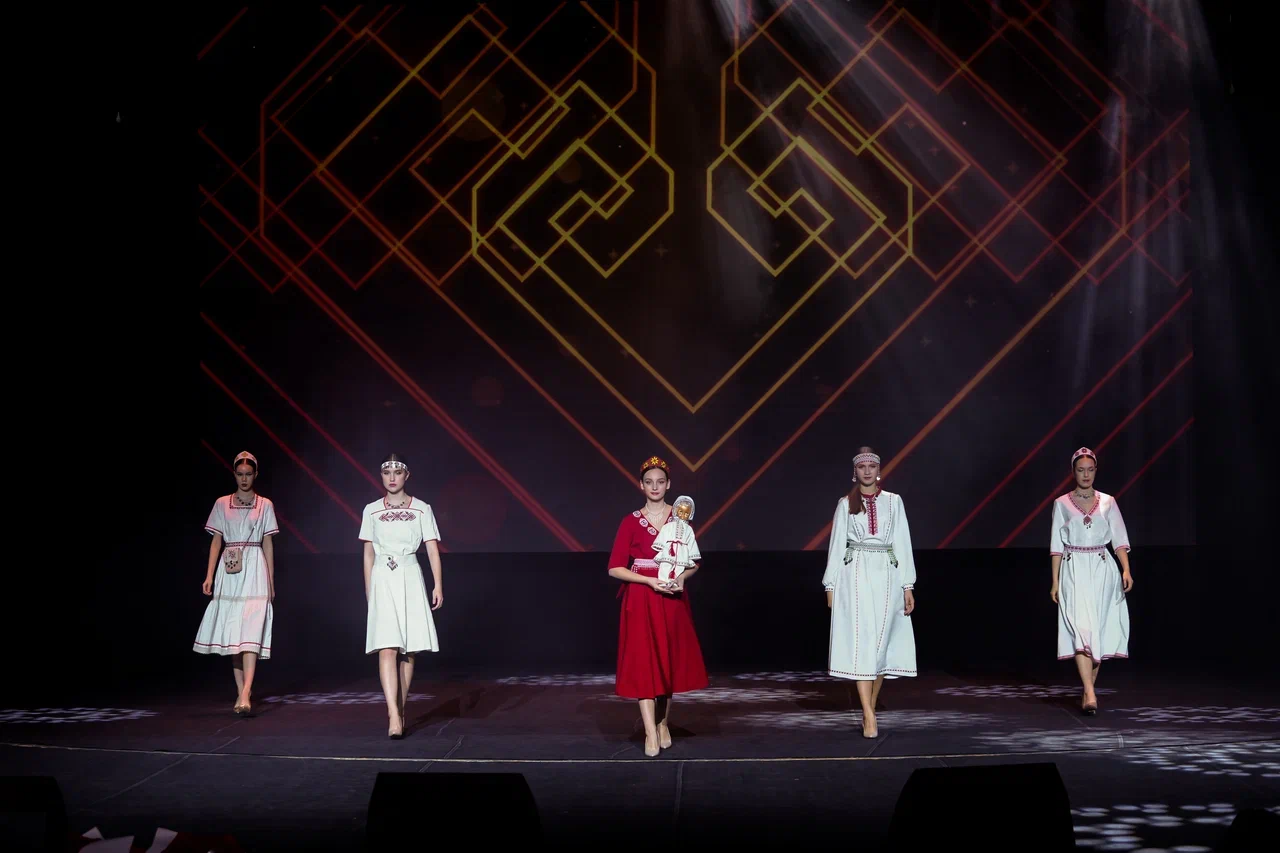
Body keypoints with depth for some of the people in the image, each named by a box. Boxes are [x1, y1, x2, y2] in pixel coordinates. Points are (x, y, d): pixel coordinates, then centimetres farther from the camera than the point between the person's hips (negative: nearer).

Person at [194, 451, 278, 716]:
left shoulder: (265, 505, 7)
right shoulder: (222, 504, 10)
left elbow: (268, 544, 8)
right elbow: (216, 541, 8)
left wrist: (271, 581, 6)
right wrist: (209, 575, 0)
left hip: (255, 571, -2)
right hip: (229, 573, 2)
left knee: (251, 632, -13)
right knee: (231, 632, 4)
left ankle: (245, 696, -22)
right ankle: (240, 692, 13)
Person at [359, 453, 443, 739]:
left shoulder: (421, 509, 4)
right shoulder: (372, 511, 8)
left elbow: (433, 550, 1)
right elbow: (368, 554, 13)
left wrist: (438, 586, -9)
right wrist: (368, 591, 12)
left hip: (410, 579, 1)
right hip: (382, 581, 0)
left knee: (408, 650, 5)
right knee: (387, 649, -13)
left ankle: (401, 710, 18)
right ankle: (394, 715, -22)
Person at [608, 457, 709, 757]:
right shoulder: (631, 522, -2)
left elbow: (694, 563, 10)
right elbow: (615, 568, -5)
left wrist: (682, 577, -12)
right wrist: (651, 580, -16)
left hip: (672, 601, 2)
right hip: (641, 600, -2)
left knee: (669, 662, 7)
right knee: (644, 664, -7)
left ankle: (664, 723, 24)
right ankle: (650, 733, -8)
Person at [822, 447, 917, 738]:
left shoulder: (893, 502, 8)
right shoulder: (846, 504, 7)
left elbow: (903, 543, 6)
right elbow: (836, 544, 7)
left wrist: (908, 586, 2)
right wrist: (831, 585, 2)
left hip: (886, 576, 2)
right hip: (856, 575, -2)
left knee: (882, 642, 2)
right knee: (861, 641, -10)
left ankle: (871, 708, 15)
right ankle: (869, 718, -14)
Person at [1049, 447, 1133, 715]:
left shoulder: (1108, 502, 7)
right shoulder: (1062, 504, 4)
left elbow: (1119, 539, 4)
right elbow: (1057, 546, 5)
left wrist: (1126, 570, -10)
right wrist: (1055, 582, 1)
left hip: (1102, 570, 2)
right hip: (1074, 571, -2)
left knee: (1100, 629, 4)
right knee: (1080, 627, -15)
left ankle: (1089, 687, 18)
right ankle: (1090, 694, -21)